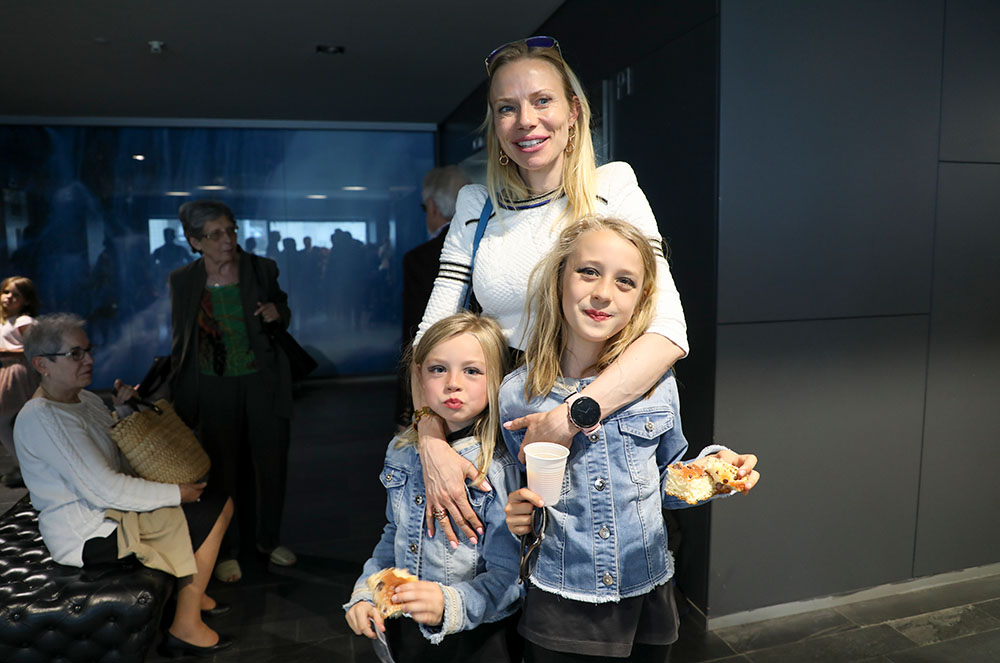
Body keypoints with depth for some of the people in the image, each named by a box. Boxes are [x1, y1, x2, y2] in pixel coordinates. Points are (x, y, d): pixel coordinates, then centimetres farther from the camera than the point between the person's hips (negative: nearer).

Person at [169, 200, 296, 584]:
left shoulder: (262, 270, -3)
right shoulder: (183, 281, -2)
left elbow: (283, 313, 11)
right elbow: (180, 341, 7)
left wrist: (278, 313, -14)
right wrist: (179, 396, 8)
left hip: (263, 382, 1)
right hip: (216, 389, 0)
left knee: (271, 463, 8)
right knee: (225, 469, 9)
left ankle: (268, 538, 32)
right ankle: (228, 551, 28)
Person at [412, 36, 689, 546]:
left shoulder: (612, 187, -3)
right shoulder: (475, 205, 7)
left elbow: (669, 332, -14)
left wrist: (569, 418, -25)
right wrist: (432, 444, -13)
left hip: (594, 432, -2)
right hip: (497, 428, 2)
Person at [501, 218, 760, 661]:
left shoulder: (657, 382, -8)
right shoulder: (516, 394, -11)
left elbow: (665, 483, 5)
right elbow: (518, 497, 3)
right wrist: (517, 519, -17)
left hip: (646, 602, 2)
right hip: (557, 607, -1)